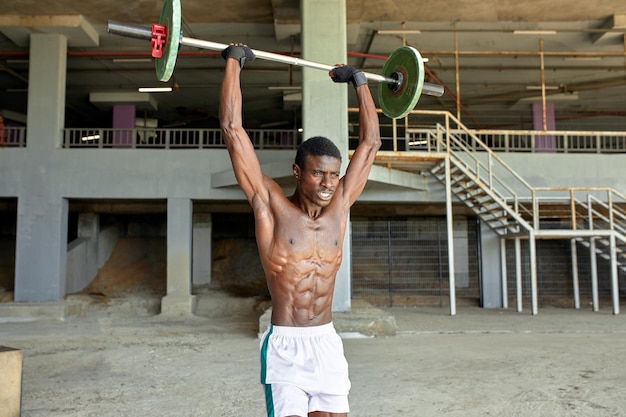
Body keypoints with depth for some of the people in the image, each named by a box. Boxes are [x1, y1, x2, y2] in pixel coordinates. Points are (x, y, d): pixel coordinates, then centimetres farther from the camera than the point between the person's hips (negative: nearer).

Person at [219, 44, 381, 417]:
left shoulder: (340, 206, 4)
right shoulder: (271, 205, -7)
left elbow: (370, 142, 14)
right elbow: (233, 128, -7)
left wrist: (361, 83, 21)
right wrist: (233, 63, 0)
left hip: (328, 344, 4)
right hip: (285, 347, -4)